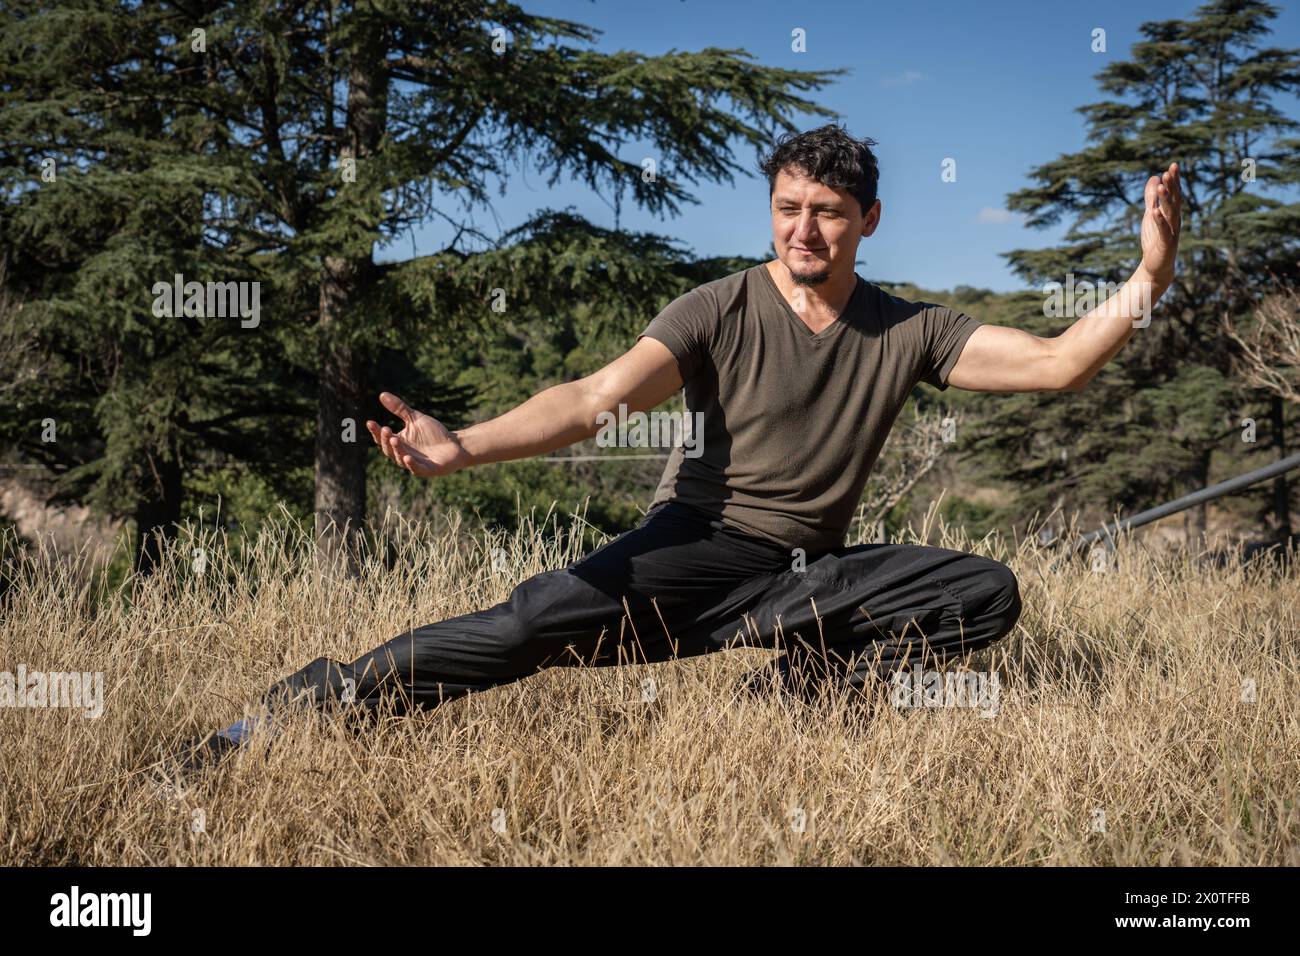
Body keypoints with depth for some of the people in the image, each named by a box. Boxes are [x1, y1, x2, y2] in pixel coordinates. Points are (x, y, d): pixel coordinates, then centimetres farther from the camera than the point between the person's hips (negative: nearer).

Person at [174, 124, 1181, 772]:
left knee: (989, 592, -19)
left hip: (812, 570, 4)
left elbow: (1055, 361, -3)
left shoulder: (909, 333, 2)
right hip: (697, 547, -3)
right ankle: (293, 710, -25)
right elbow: (598, 397, -20)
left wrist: (1149, 277, -18)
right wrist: (465, 445, -36)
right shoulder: (721, 311, -7)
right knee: (540, 620, -28)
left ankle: (801, 682, -26)